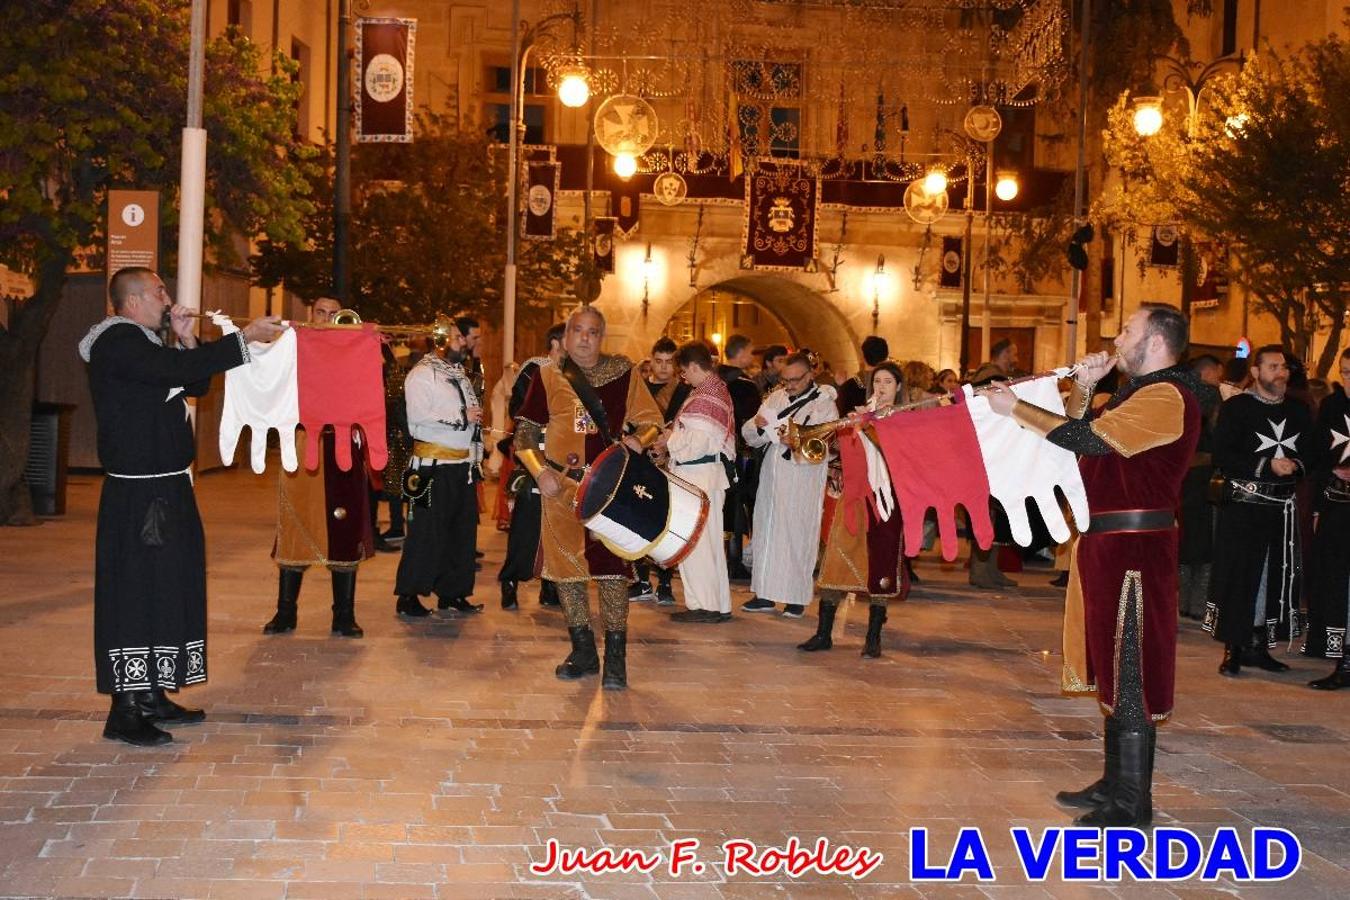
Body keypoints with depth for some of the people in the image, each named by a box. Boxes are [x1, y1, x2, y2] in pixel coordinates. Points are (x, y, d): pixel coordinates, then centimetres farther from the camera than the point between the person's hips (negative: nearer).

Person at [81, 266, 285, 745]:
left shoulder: (142, 343, 18)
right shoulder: (118, 342, -14)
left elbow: (194, 385, 19)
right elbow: (181, 370, -27)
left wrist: (186, 341, 5)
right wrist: (245, 336, -23)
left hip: (164, 489, 10)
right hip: (138, 494, -10)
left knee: (166, 588, 14)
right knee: (135, 591, -7)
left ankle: (151, 695, 23)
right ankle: (125, 711, -3)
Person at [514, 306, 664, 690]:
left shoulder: (623, 373, 4)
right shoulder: (548, 376, 5)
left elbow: (652, 421, 9)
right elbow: (525, 432, 5)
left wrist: (638, 440, -13)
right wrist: (541, 472, -9)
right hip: (561, 486, 2)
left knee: (611, 566, -5)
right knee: (565, 566, 6)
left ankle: (615, 658, 3)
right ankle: (583, 652, 20)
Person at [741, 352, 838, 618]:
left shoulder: (824, 404, -4)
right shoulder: (775, 399, 11)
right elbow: (750, 437, 10)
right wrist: (757, 425, -11)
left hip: (802, 483, -5)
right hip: (771, 478, 5)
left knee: (796, 535, -3)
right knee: (766, 532, 7)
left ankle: (797, 597, 6)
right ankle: (765, 595, 15)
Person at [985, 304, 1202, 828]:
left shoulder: (1165, 396, -15)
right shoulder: (1140, 393, 19)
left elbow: (1085, 439, -22)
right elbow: (1082, 435, 22)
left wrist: (1016, 408, -14)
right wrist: (1083, 389, 8)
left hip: (1135, 547, -11)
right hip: (1108, 544, 11)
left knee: (1131, 671, -6)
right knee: (1114, 668, 15)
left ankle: (1132, 803, 0)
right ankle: (1116, 782, 25)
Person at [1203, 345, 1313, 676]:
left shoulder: (1299, 411, 13)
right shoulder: (1236, 407, -2)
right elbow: (1222, 456, -10)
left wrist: (1296, 465, -7)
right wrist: (1267, 465, -17)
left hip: (1283, 508, 5)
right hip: (1243, 505, -5)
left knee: (1276, 578, 6)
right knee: (1237, 577, -4)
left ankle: (1258, 645, 17)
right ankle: (1233, 649, 4)